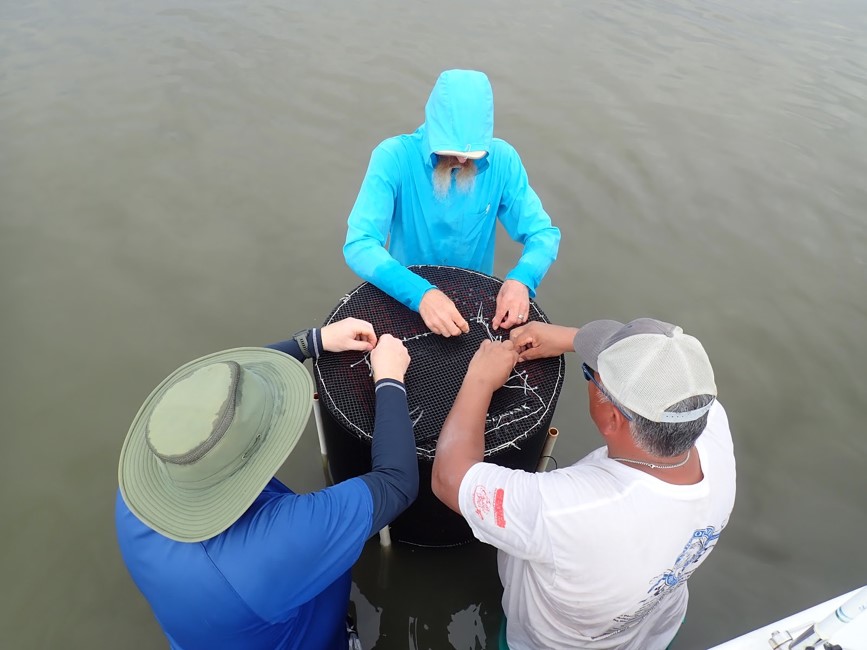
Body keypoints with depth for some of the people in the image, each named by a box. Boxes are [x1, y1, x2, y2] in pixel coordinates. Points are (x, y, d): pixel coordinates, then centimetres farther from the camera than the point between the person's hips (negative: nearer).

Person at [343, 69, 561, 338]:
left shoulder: (502, 158, -14)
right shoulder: (394, 156, -20)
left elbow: (543, 233, -11)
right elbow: (359, 244, -26)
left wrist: (521, 278, -32)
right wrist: (420, 293, -43)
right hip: (408, 298, -2)